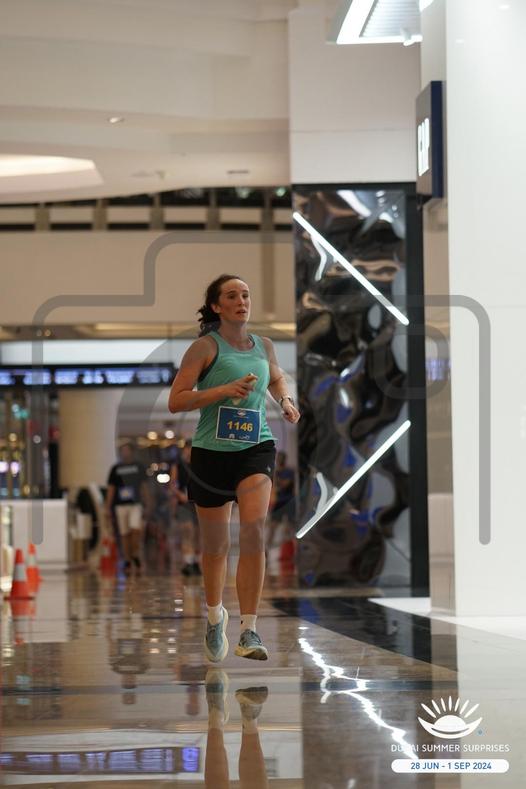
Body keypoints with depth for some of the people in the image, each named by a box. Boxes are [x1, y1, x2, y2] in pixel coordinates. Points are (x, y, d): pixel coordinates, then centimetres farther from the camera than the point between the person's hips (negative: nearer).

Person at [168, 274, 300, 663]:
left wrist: (286, 401, 12)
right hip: (212, 452, -2)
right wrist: (224, 390, -19)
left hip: (256, 447, 2)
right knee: (216, 545, 10)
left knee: (254, 528, -21)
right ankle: (215, 616, 38)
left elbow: (277, 378, 33)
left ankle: (249, 631, -20)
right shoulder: (206, 347, -3)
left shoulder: (264, 346, 10)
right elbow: (176, 400, -9)